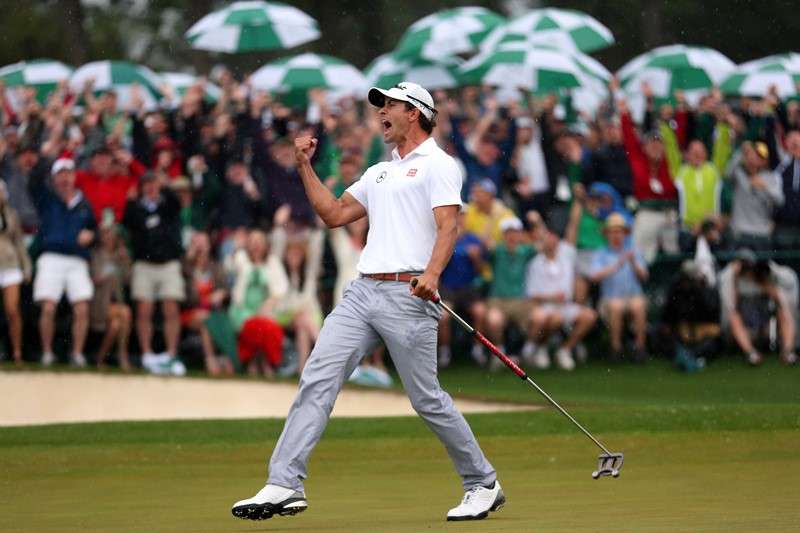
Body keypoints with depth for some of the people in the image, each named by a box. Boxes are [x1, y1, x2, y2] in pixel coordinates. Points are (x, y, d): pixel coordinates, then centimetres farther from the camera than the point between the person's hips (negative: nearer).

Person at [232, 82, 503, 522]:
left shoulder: (437, 164, 0)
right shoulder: (379, 173, 25)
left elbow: (448, 225, -13)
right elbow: (334, 214, 27)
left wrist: (432, 272, -30)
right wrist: (305, 167, 20)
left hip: (407, 296, -7)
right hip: (361, 292, 7)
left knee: (427, 399, -4)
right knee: (317, 380, -6)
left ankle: (483, 485, 12)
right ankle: (284, 485, -12)